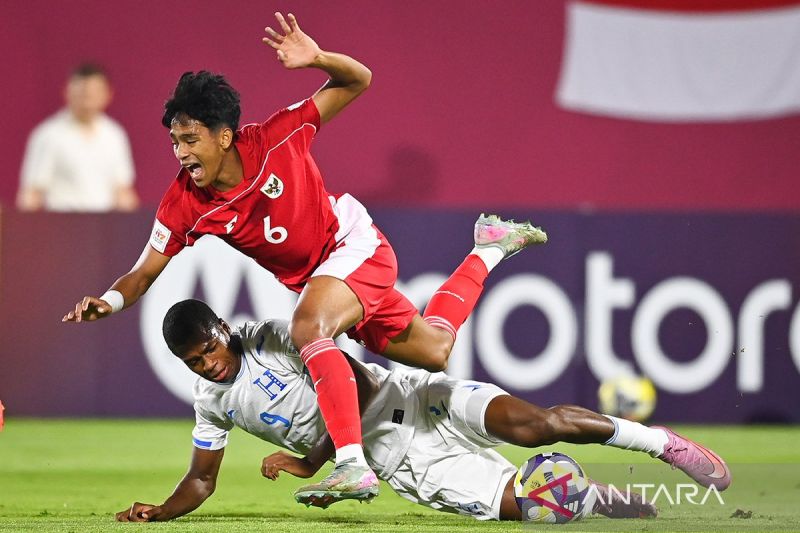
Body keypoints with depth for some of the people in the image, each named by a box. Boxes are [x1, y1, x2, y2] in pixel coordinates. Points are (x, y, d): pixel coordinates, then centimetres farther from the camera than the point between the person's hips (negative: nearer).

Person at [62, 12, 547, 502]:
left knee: (307, 329, -34)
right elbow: (146, 272, -9)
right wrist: (109, 301, -30)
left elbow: (358, 81, -17)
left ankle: (353, 467, -38)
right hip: (309, 278, 6)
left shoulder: (274, 139, -25)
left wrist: (317, 58, -38)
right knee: (432, 350, 18)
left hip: (356, 245, -6)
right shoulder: (185, 203, -16)